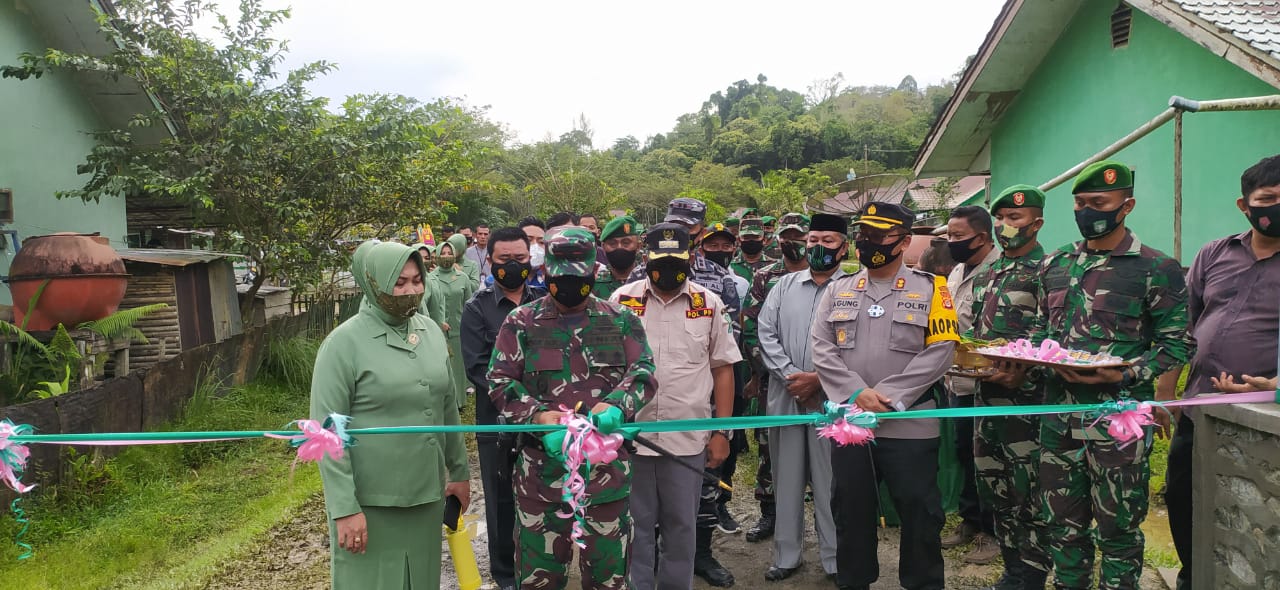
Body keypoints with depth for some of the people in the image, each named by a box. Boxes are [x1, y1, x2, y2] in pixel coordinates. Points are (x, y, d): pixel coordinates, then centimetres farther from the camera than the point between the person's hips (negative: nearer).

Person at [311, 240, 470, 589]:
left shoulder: (431, 331, 5)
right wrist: (344, 507, -16)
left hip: (427, 494, 5)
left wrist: (459, 470, 15)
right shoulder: (344, 343, -12)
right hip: (369, 501, -5)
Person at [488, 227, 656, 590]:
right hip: (543, 467, -1)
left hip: (608, 466, 1)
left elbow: (643, 373, 1)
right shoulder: (521, 323, 3)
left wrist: (617, 404, -20)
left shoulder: (621, 321, 6)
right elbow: (501, 382, -2)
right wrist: (537, 415, -20)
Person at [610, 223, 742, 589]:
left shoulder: (709, 304, 2)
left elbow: (723, 369, 6)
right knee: (636, 525, 11)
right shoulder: (622, 299, 1)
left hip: (688, 437, 0)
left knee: (682, 525, 12)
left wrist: (722, 432, 2)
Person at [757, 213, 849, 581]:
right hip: (785, 396, 4)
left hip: (830, 398, -3)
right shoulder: (785, 285, 9)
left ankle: (836, 560, 19)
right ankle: (787, 555, 25)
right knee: (787, 478, 12)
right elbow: (767, 333, 2)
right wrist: (789, 375, -10)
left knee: (830, 481, 4)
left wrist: (818, 379, -16)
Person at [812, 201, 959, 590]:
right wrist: (856, 393, -14)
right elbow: (822, 349, 1)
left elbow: (939, 351, -9)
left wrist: (888, 396, -16)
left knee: (919, 514, 6)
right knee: (851, 512, 14)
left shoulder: (930, 289, 0)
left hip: (909, 425, -3)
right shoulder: (837, 290, 8)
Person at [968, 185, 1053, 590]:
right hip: (987, 395, 8)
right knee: (994, 488, 14)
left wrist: (1023, 372, -24)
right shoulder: (985, 276, 15)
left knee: (1030, 494, 0)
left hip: (1027, 397, -8)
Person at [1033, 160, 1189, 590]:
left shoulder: (1156, 269, -4)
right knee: (1063, 522, 14)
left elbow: (1174, 345, -7)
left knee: (1118, 527, 7)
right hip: (1059, 413, 5)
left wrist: (1124, 375, -21)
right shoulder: (1055, 265, 11)